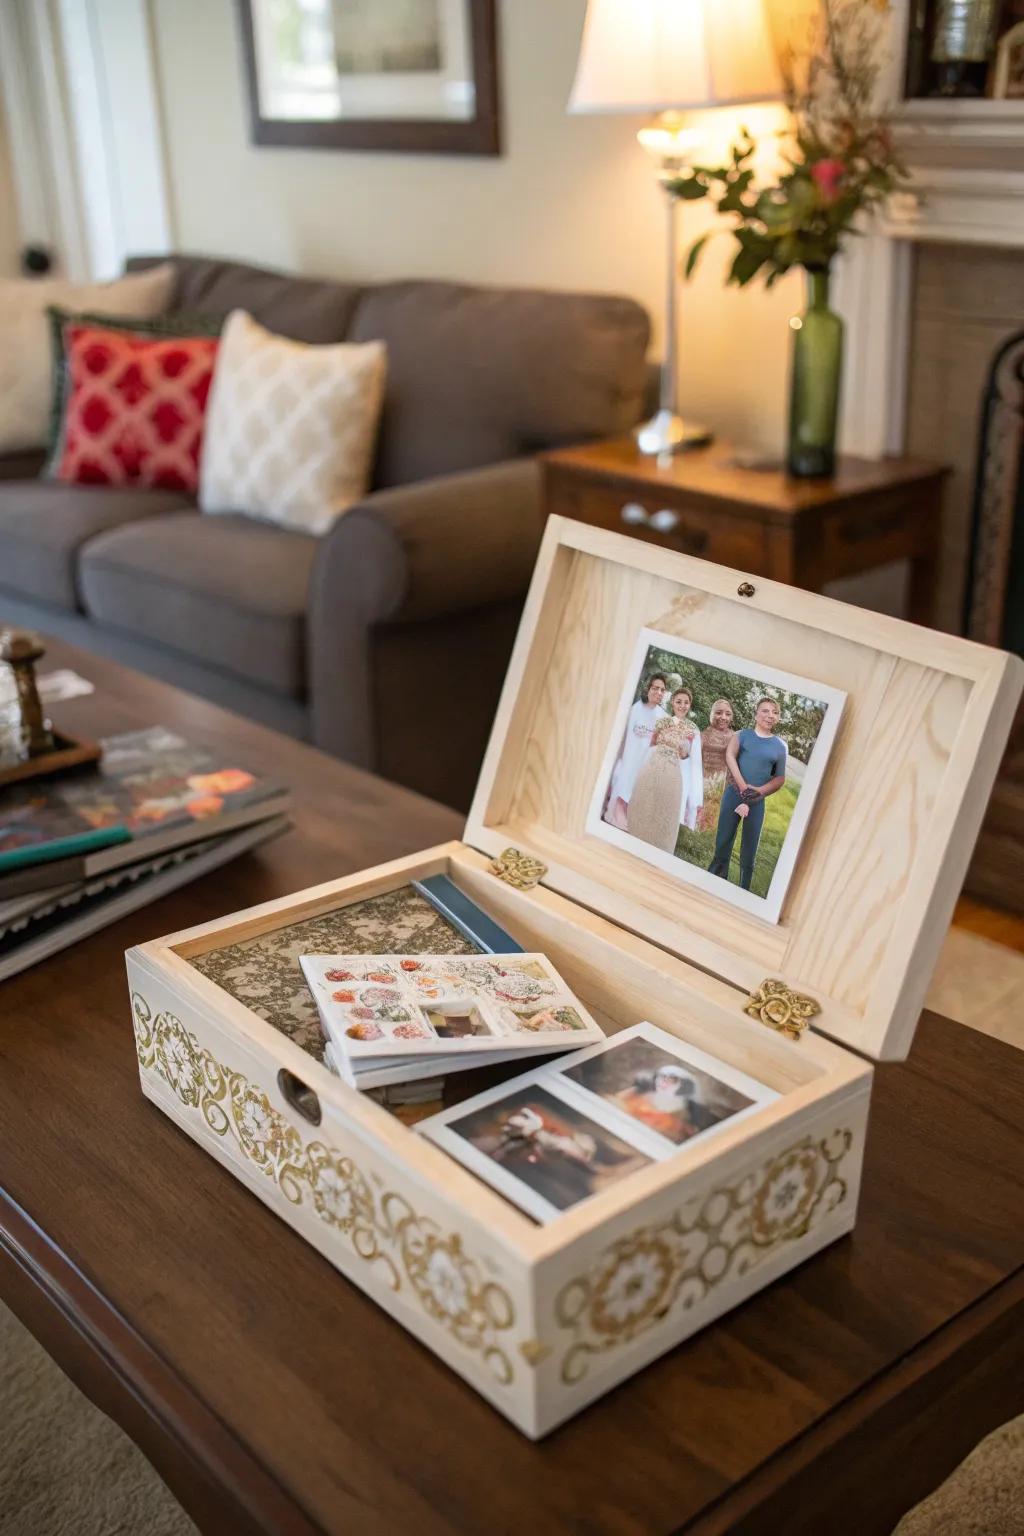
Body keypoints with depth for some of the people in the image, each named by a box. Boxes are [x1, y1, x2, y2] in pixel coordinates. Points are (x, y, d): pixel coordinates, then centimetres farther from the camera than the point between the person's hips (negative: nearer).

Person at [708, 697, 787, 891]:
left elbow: (780, 778, 7)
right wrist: (743, 786, -22)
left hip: (758, 801, 1)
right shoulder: (743, 735, 3)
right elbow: (730, 756, -12)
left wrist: (759, 791, -11)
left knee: (749, 849, 3)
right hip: (734, 793, -1)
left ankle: (744, 889, 9)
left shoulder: (780, 746, 6)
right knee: (723, 842, 2)